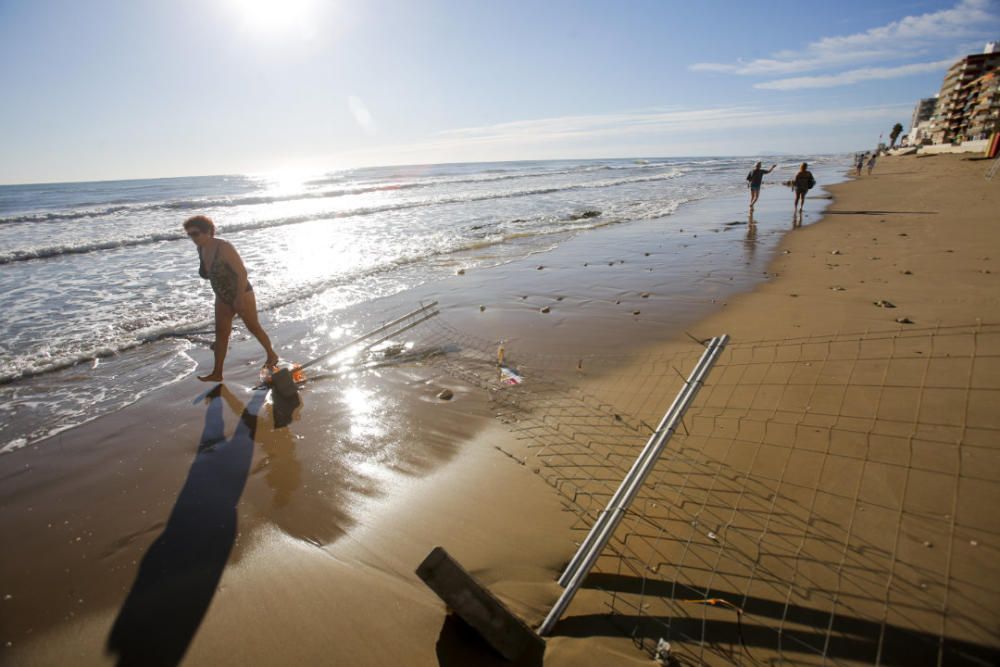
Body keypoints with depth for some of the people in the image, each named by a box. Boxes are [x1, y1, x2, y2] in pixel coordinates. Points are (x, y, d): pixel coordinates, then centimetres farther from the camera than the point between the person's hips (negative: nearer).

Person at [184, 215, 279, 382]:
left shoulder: (224, 247, -24)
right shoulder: (202, 249, -1)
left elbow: (242, 272, -24)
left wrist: (239, 299, -25)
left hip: (241, 295, -7)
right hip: (223, 298, 7)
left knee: (254, 328, 9)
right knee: (220, 334, 6)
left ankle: (272, 356, 30)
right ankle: (217, 373, 11)